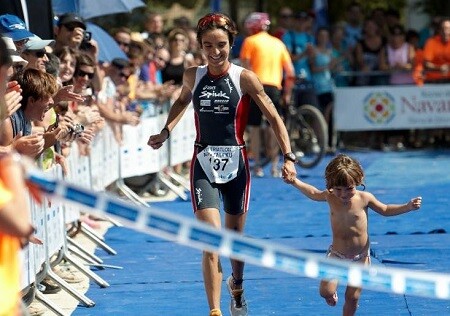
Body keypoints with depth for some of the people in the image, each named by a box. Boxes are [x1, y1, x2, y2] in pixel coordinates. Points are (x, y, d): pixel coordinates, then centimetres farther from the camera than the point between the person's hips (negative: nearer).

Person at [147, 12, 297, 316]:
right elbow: (182, 101, 25)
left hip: (236, 163, -1)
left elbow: (274, 117, -9)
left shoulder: (244, 78, -8)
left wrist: (288, 157, -18)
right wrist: (166, 131, 12)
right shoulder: (193, 76, 1)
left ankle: (237, 289, 45)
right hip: (203, 163, 1)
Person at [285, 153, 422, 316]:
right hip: (337, 255, 1)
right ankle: (333, 293, 24)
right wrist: (294, 181, 8)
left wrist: (408, 206, -6)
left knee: (352, 297, 5)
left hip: (360, 257, 0)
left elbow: (385, 210, 5)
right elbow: (314, 193, 14)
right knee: (326, 292, -13)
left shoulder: (364, 198, -12)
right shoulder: (330, 196, -9)